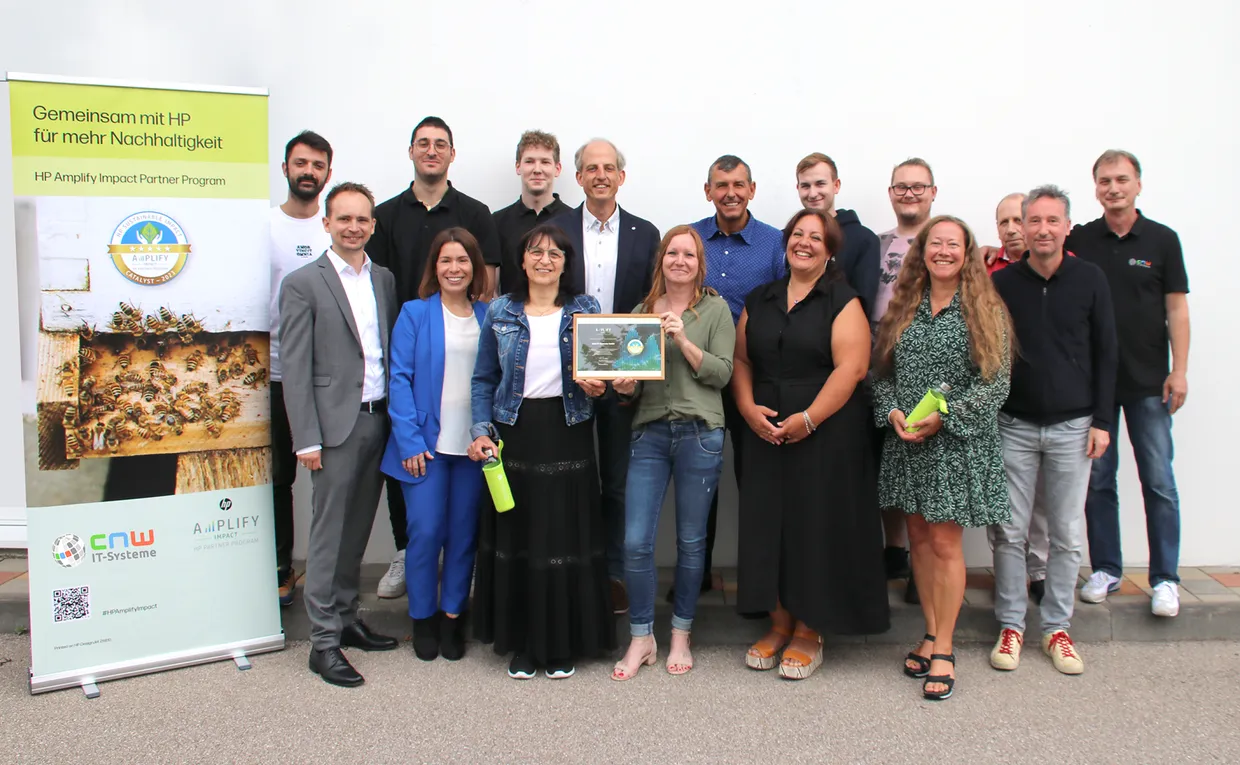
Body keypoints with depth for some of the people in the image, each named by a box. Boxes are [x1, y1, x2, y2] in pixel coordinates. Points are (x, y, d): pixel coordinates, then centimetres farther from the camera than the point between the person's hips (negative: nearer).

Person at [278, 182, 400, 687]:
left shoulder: (385, 280, 12)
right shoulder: (303, 284, -4)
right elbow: (294, 369, -7)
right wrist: (306, 439, -12)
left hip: (379, 419, 5)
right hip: (336, 424, -5)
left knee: (358, 529, 14)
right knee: (330, 532, 1)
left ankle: (346, 617, 28)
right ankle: (324, 640, 10)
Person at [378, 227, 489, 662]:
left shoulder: (488, 317, 8)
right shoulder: (414, 313, 1)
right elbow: (400, 379, -3)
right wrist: (410, 441, -11)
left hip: (473, 445, 2)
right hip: (426, 443, -2)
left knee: (464, 535, 8)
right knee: (425, 533, 0)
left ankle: (453, 616, 23)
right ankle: (423, 618, 19)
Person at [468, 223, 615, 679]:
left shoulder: (587, 311, 6)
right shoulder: (500, 313, 7)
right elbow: (484, 380, 8)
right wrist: (482, 430, -3)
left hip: (568, 436, 0)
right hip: (514, 436, 1)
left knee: (567, 537, 3)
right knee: (515, 539, 5)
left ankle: (564, 644, 19)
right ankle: (522, 644, 21)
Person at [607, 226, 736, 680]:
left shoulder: (716, 309, 4)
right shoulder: (642, 312, 13)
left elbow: (722, 373, -4)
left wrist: (683, 340, -14)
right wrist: (624, 387, -5)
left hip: (700, 433, -2)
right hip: (649, 433, 3)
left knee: (691, 542, 7)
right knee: (635, 542, -2)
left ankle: (681, 635, 26)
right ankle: (642, 638, 16)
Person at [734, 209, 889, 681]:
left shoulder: (843, 302, -2)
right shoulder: (759, 302, 13)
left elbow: (851, 367, -12)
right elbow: (742, 361, 12)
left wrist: (808, 419, -18)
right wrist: (749, 408, -5)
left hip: (826, 435, -4)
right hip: (767, 436, 5)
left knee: (817, 526, 1)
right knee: (768, 524, 6)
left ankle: (809, 631, 14)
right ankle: (779, 622, 21)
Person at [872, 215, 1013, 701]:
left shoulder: (985, 311, -2)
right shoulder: (903, 307, 9)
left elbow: (997, 382, -7)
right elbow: (881, 371, 10)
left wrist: (942, 417, -16)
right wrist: (892, 412, -8)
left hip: (958, 442, -4)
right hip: (905, 441, 4)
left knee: (945, 542, -2)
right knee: (919, 538, 10)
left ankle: (944, 650, 9)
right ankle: (931, 635, 23)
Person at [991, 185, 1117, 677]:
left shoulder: (1089, 279, 1)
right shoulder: (1002, 283, 0)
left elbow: (1105, 353, 4)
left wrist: (1101, 420, -1)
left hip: (1072, 426, 0)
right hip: (1014, 426, 0)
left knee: (1067, 536, 6)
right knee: (1010, 533, 3)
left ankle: (1057, 629, 20)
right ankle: (1011, 626, 16)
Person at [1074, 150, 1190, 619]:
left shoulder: (1162, 240, 2)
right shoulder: (1078, 241, 3)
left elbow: (1176, 308, 1)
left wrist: (1179, 370, -5)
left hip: (1148, 382, -1)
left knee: (1158, 481, 2)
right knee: (1098, 480, 7)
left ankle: (1165, 579, 12)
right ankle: (1105, 570, 19)